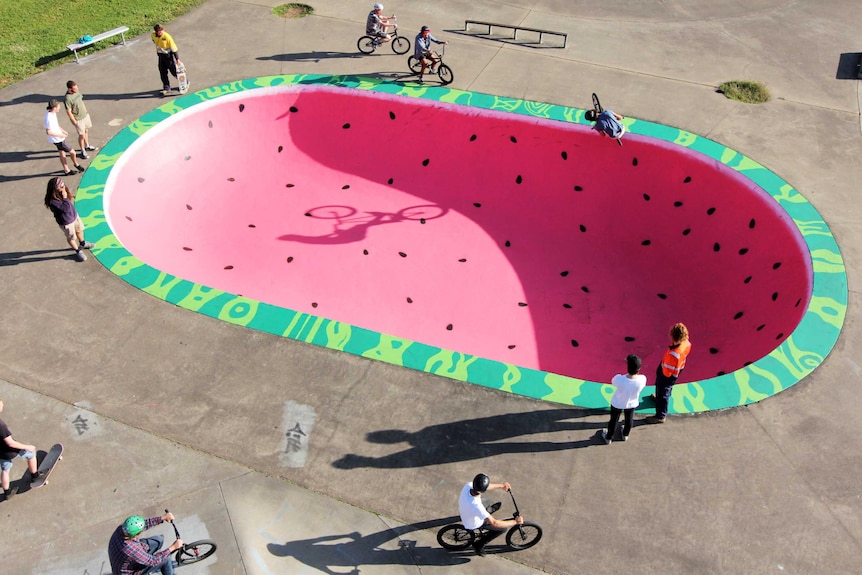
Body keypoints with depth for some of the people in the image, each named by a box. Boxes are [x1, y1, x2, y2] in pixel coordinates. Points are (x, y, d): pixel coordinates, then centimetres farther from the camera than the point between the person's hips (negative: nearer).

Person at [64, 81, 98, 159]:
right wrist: (74, 121, -16)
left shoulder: (76, 91, -5)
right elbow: (68, 112, -22)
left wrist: (86, 111, 18)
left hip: (85, 115, 8)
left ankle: (87, 146, 43)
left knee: (86, 131, 23)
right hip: (78, 119, -8)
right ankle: (83, 151, 21)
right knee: (82, 135, 4)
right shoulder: (68, 98, -28)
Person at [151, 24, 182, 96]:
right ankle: (166, 88, 11)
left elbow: (174, 47, -20)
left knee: (174, 71, 1)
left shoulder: (167, 36, -22)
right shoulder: (153, 35, -7)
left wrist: (177, 59, -21)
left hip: (168, 55, -5)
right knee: (163, 73, 4)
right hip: (161, 55, 5)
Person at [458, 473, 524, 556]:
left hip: (464, 513, 6)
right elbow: (494, 523, -39)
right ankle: (479, 545, 20)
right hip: (473, 524, -6)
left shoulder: (468, 485, -27)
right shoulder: (476, 506, -46)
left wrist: (501, 485, 3)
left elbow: (481, 487, -4)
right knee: (503, 528, 7)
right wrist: (515, 522, -29)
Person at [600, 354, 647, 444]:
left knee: (614, 420, 26)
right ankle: (625, 435, 59)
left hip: (617, 403, -2)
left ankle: (608, 438, 50)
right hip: (632, 403, 2)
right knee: (629, 419, 32)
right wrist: (635, 370, -16)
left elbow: (613, 382, -16)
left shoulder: (619, 379, -41)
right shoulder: (642, 379, -35)